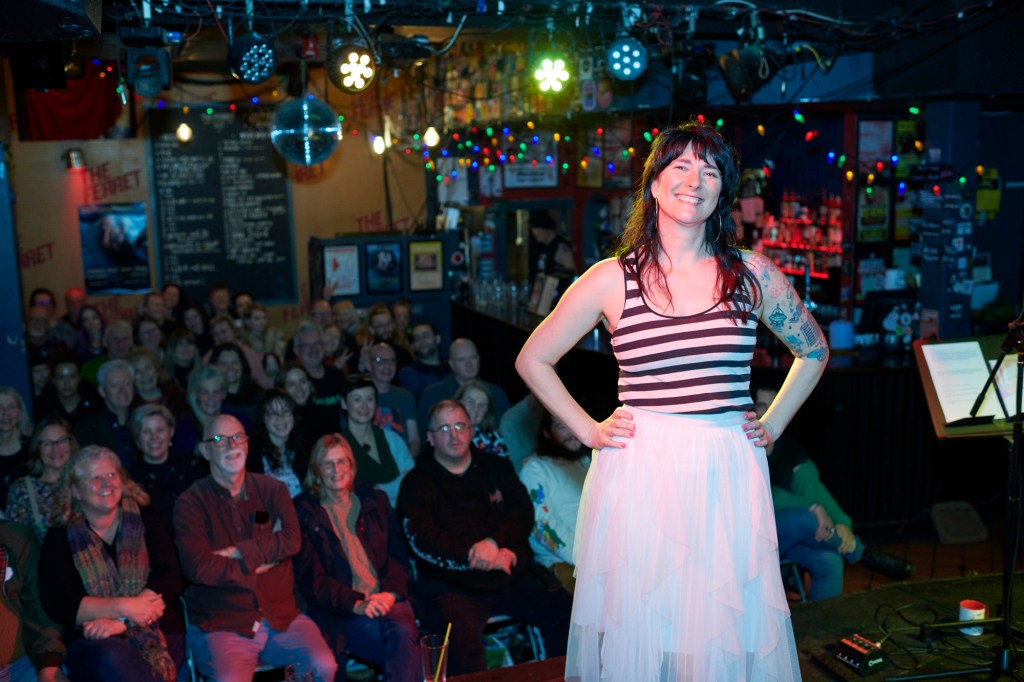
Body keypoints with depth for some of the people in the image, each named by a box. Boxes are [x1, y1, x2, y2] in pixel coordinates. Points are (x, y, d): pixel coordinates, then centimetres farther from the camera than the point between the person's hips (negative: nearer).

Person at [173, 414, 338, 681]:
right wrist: (262, 561, -6)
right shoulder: (191, 503, 1)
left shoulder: (272, 489, 10)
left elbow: (292, 539, -7)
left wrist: (237, 553, -12)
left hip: (281, 617, 3)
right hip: (222, 625, -2)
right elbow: (199, 568, -12)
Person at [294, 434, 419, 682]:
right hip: (341, 612, -3)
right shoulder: (304, 513, 9)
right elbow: (310, 576, 0)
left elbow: (397, 554, 13)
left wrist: (390, 592, -8)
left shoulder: (376, 501, 20)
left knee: (403, 632, -33)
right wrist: (356, 604, -14)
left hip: (388, 599, 3)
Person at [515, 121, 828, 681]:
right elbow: (532, 361, 10)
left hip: (727, 477, 1)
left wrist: (772, 426, 11)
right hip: (638, 476, -1)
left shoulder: (753, 274, 5)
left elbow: (813, 351, 21)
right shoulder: (611, 280, 1)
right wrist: (588, 430, 4)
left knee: (726, 635, 7)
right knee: (636, 632, 6)